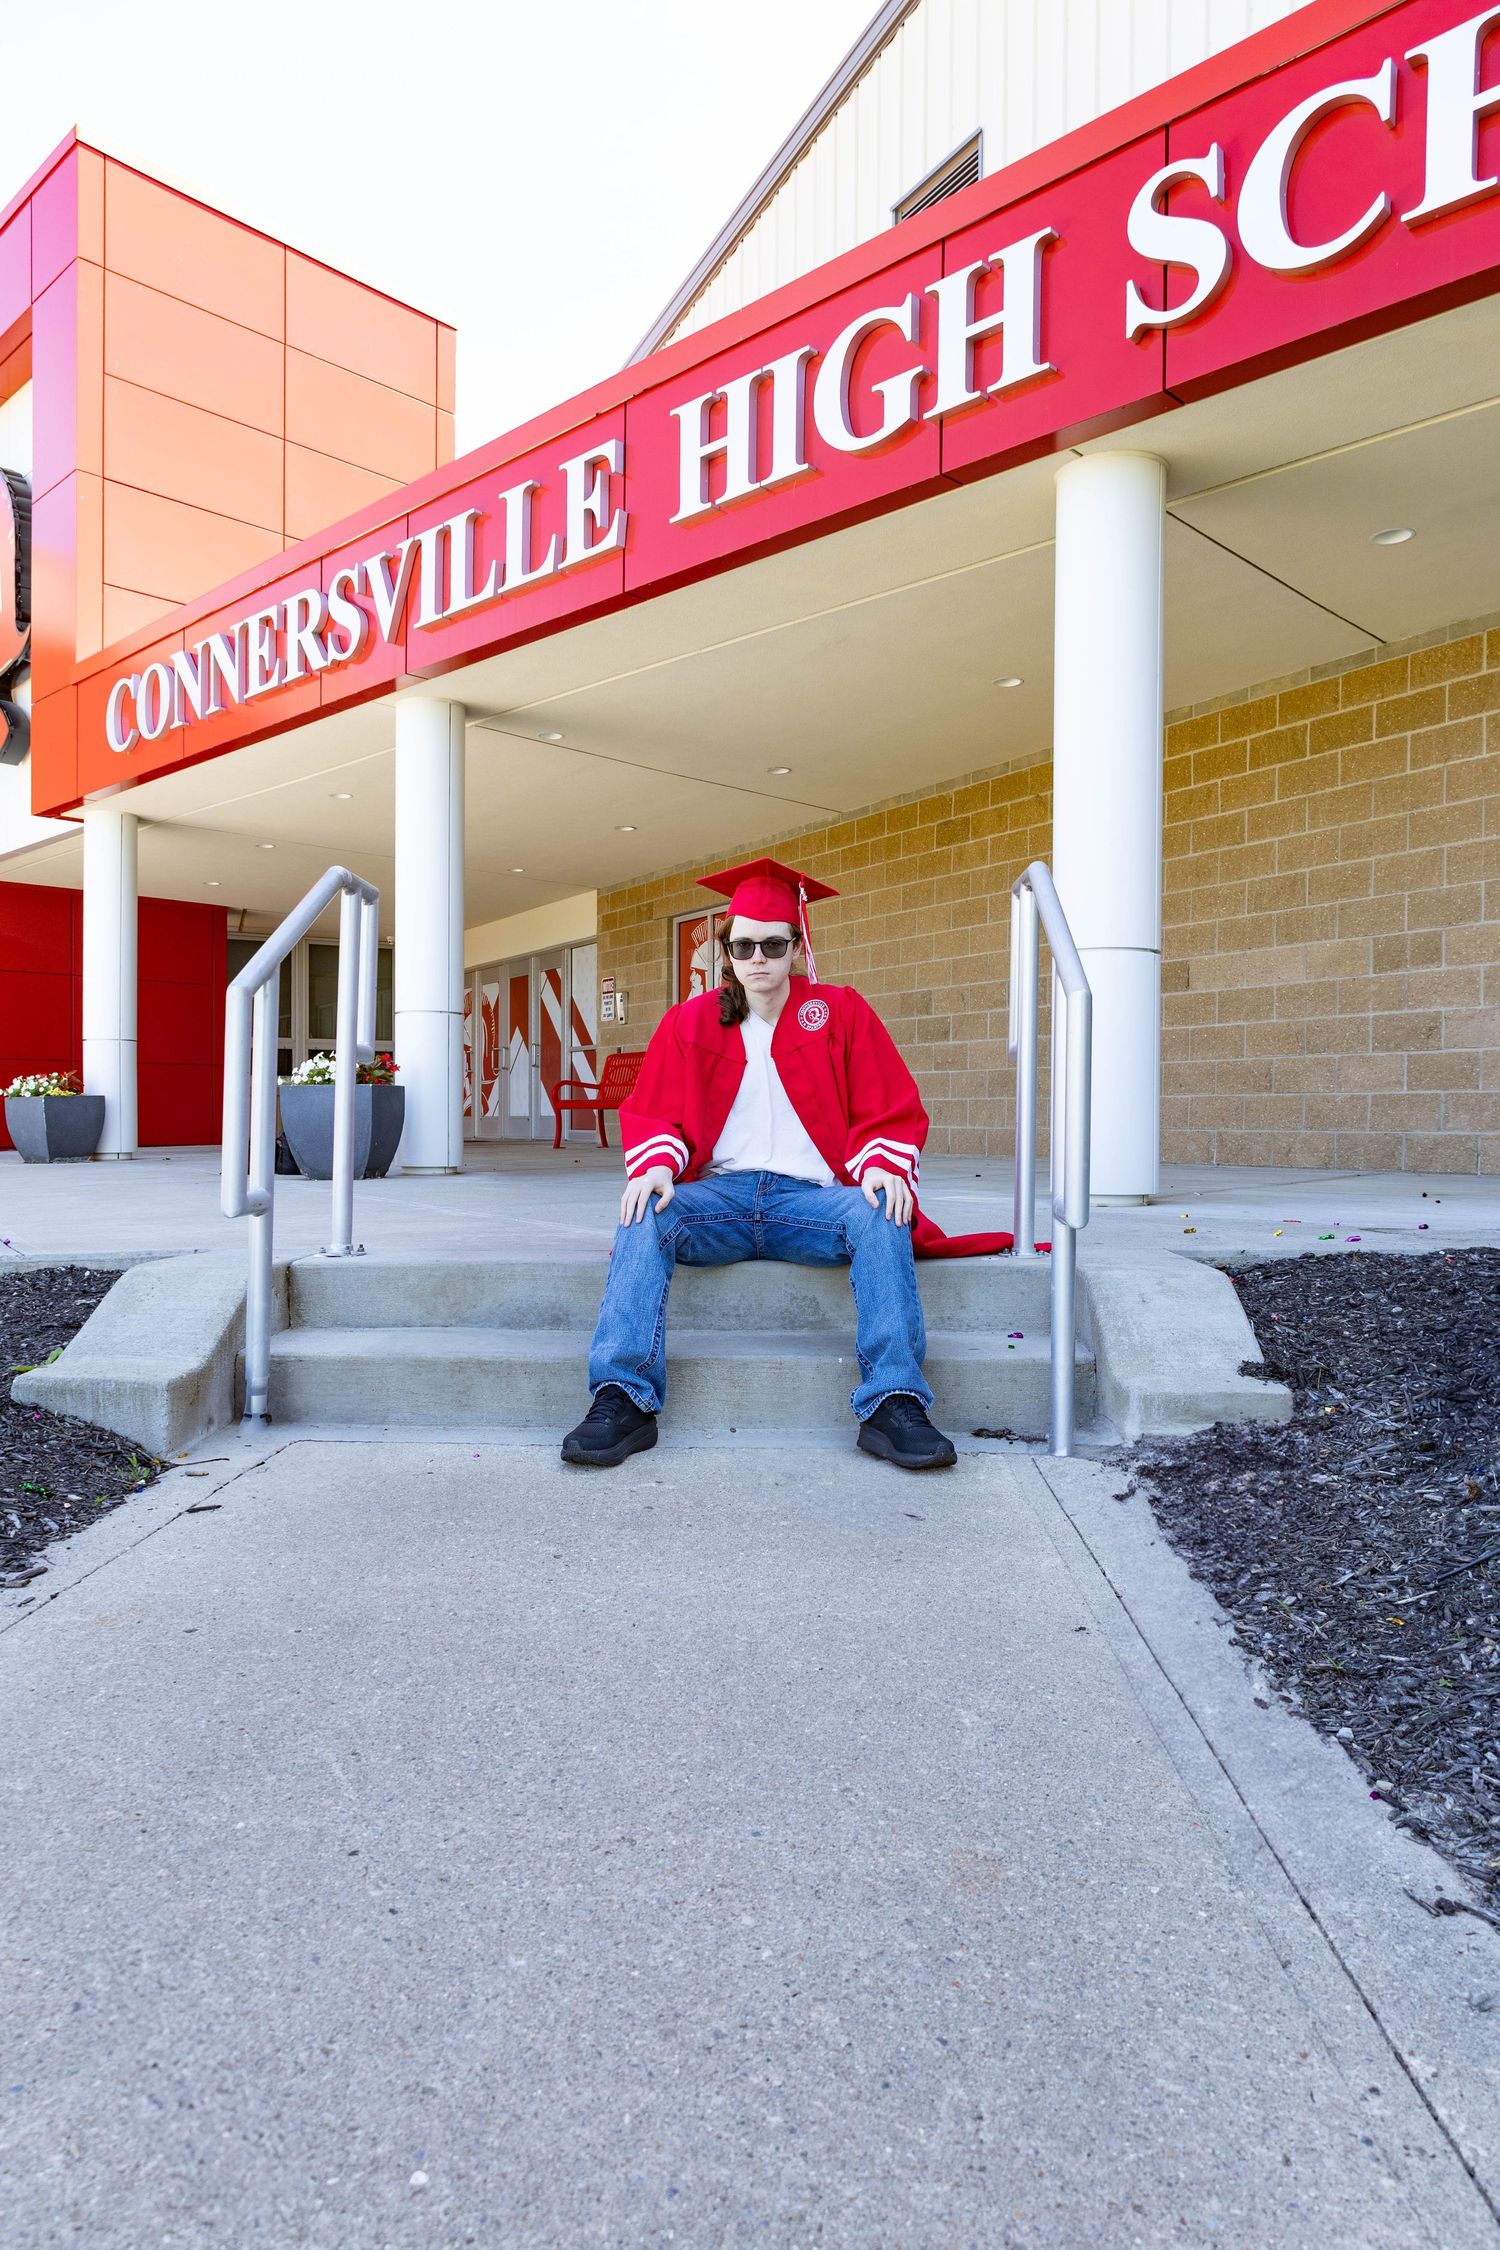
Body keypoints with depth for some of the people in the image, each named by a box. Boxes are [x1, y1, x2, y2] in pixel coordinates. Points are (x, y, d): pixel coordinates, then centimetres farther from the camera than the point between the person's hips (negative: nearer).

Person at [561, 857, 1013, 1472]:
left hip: (812, 1197, -1)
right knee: (644, 1213, -30)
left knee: (880, 1213, -33)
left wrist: (882, 1168, -17)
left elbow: (892, 1112, 6)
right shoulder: (689, 1023, 13)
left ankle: (893, 1405, -35)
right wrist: (655, 1166, -14)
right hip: (718, 1196, 1)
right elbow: (652, 1114, 10)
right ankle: (623, 1401, -34)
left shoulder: (841, 1012, 9)